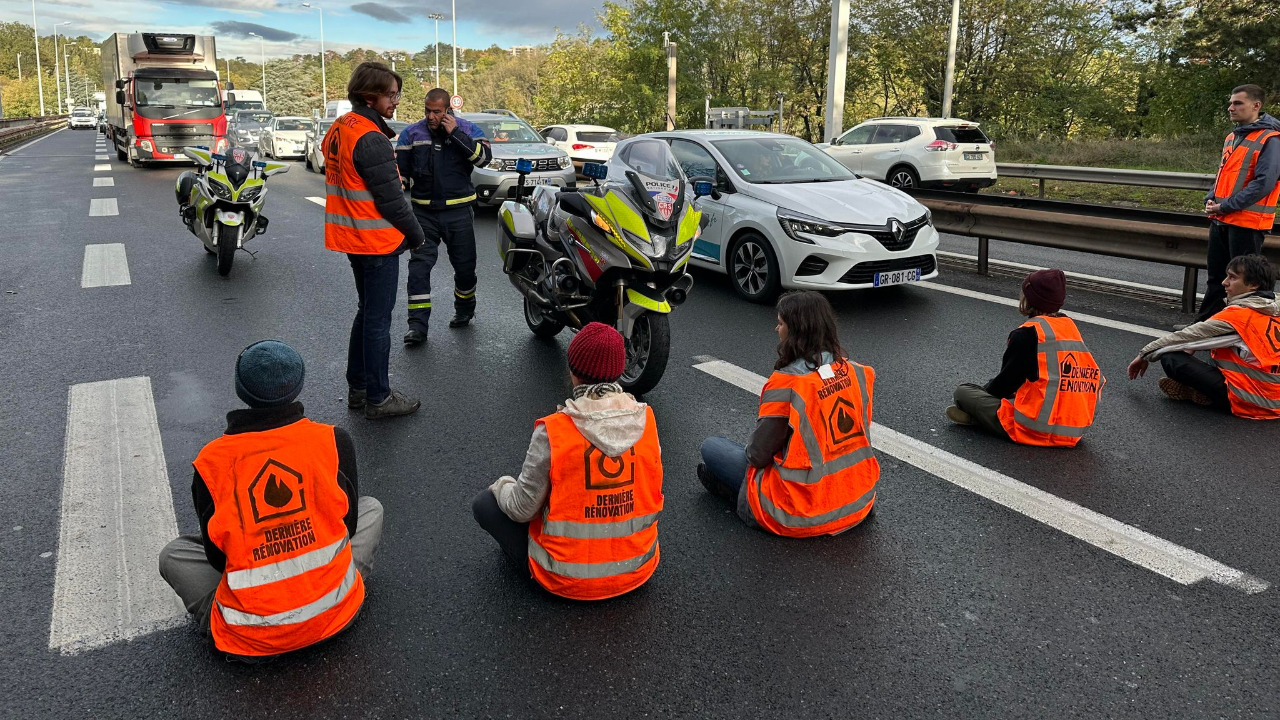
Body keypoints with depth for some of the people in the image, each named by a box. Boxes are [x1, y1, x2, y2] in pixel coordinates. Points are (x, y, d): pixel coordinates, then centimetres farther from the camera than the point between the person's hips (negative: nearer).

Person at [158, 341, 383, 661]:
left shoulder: (211, 461, -8)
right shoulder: (333, 441, -8)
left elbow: (218, 557, 2)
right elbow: (348, 523, 3)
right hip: (335, 615, 0)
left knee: (173, 554, 24)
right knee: (371, 508, 23)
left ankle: (220, 628, 12)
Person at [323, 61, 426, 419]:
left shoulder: (338, 129, 9)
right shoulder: (371, 139, -21)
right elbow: (391, 198, -20)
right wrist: (417, 235, -7)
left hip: (351, 237, 10)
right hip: (378, 241, -10)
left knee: (367, 311, 20)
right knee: (378, 319, 0)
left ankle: (357, 388, 29)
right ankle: (378, 398, 10)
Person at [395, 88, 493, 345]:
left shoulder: (467, 129, -1)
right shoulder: (412, 133, 3)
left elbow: (484, 157, -17)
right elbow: (399, 170, 5)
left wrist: (455, 134, -20)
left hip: (459, 211, -1)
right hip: (423, 212, 1)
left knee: (465, 265, 10)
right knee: (419, 266, -6)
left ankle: (464, 310, 35)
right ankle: (417, 325, -4)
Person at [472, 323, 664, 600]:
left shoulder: (553, 432, -22)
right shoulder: (646, 420, -11)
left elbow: (522, 509, -13)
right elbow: (652, 490, 2)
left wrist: (502, 486, 8)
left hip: (569, 579, -5)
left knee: (484, 502, 12)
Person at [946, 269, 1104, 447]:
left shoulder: (1027, 334, -13)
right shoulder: (1071, 327, 9)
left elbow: (1007, 382, -7)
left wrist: (987, 390, 17)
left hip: (1035, 430, -8)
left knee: (963, 392, 3)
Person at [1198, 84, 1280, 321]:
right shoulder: (1232, 137, 15)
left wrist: (1226, 206, -18)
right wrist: (1211, 200, 4)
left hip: (1247, 223, -8)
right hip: (1221, 220, 8)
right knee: (1215, 275, 14)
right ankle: (1207, 322, 22)